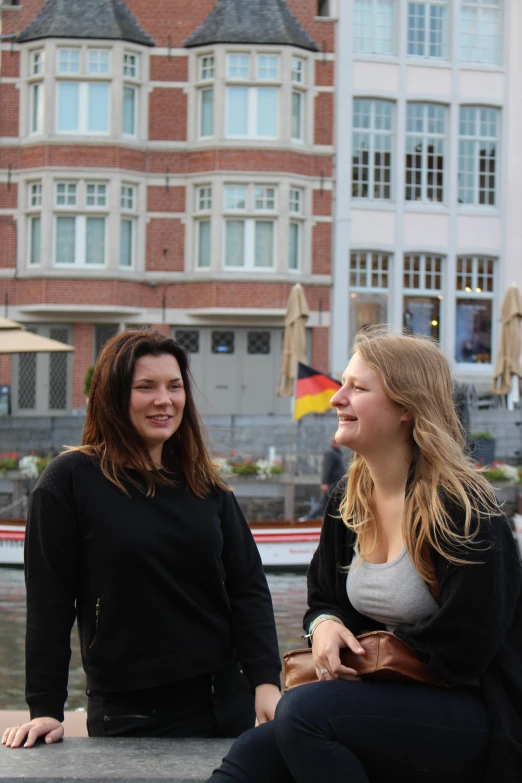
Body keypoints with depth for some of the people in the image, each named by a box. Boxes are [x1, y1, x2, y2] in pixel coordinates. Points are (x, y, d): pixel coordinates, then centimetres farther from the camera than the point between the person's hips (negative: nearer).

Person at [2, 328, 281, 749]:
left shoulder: (206, 485, 7)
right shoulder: (70, 480, -5)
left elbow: (248, 586, 4)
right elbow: (49, 601, -6)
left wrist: (266, 681, -7)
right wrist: (46, 708, -9)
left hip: (224, 704, 4)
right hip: (127, 714, -4)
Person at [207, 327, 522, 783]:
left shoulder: (461, 509, -16)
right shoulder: (348, 503, 10)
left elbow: (462, 650, -18)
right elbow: (324, 598, 20)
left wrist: (366, 656, -10)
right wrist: (325, 625, -4)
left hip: (476, 720, -7)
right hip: (390, 702, 7)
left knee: (304, 711, -31)